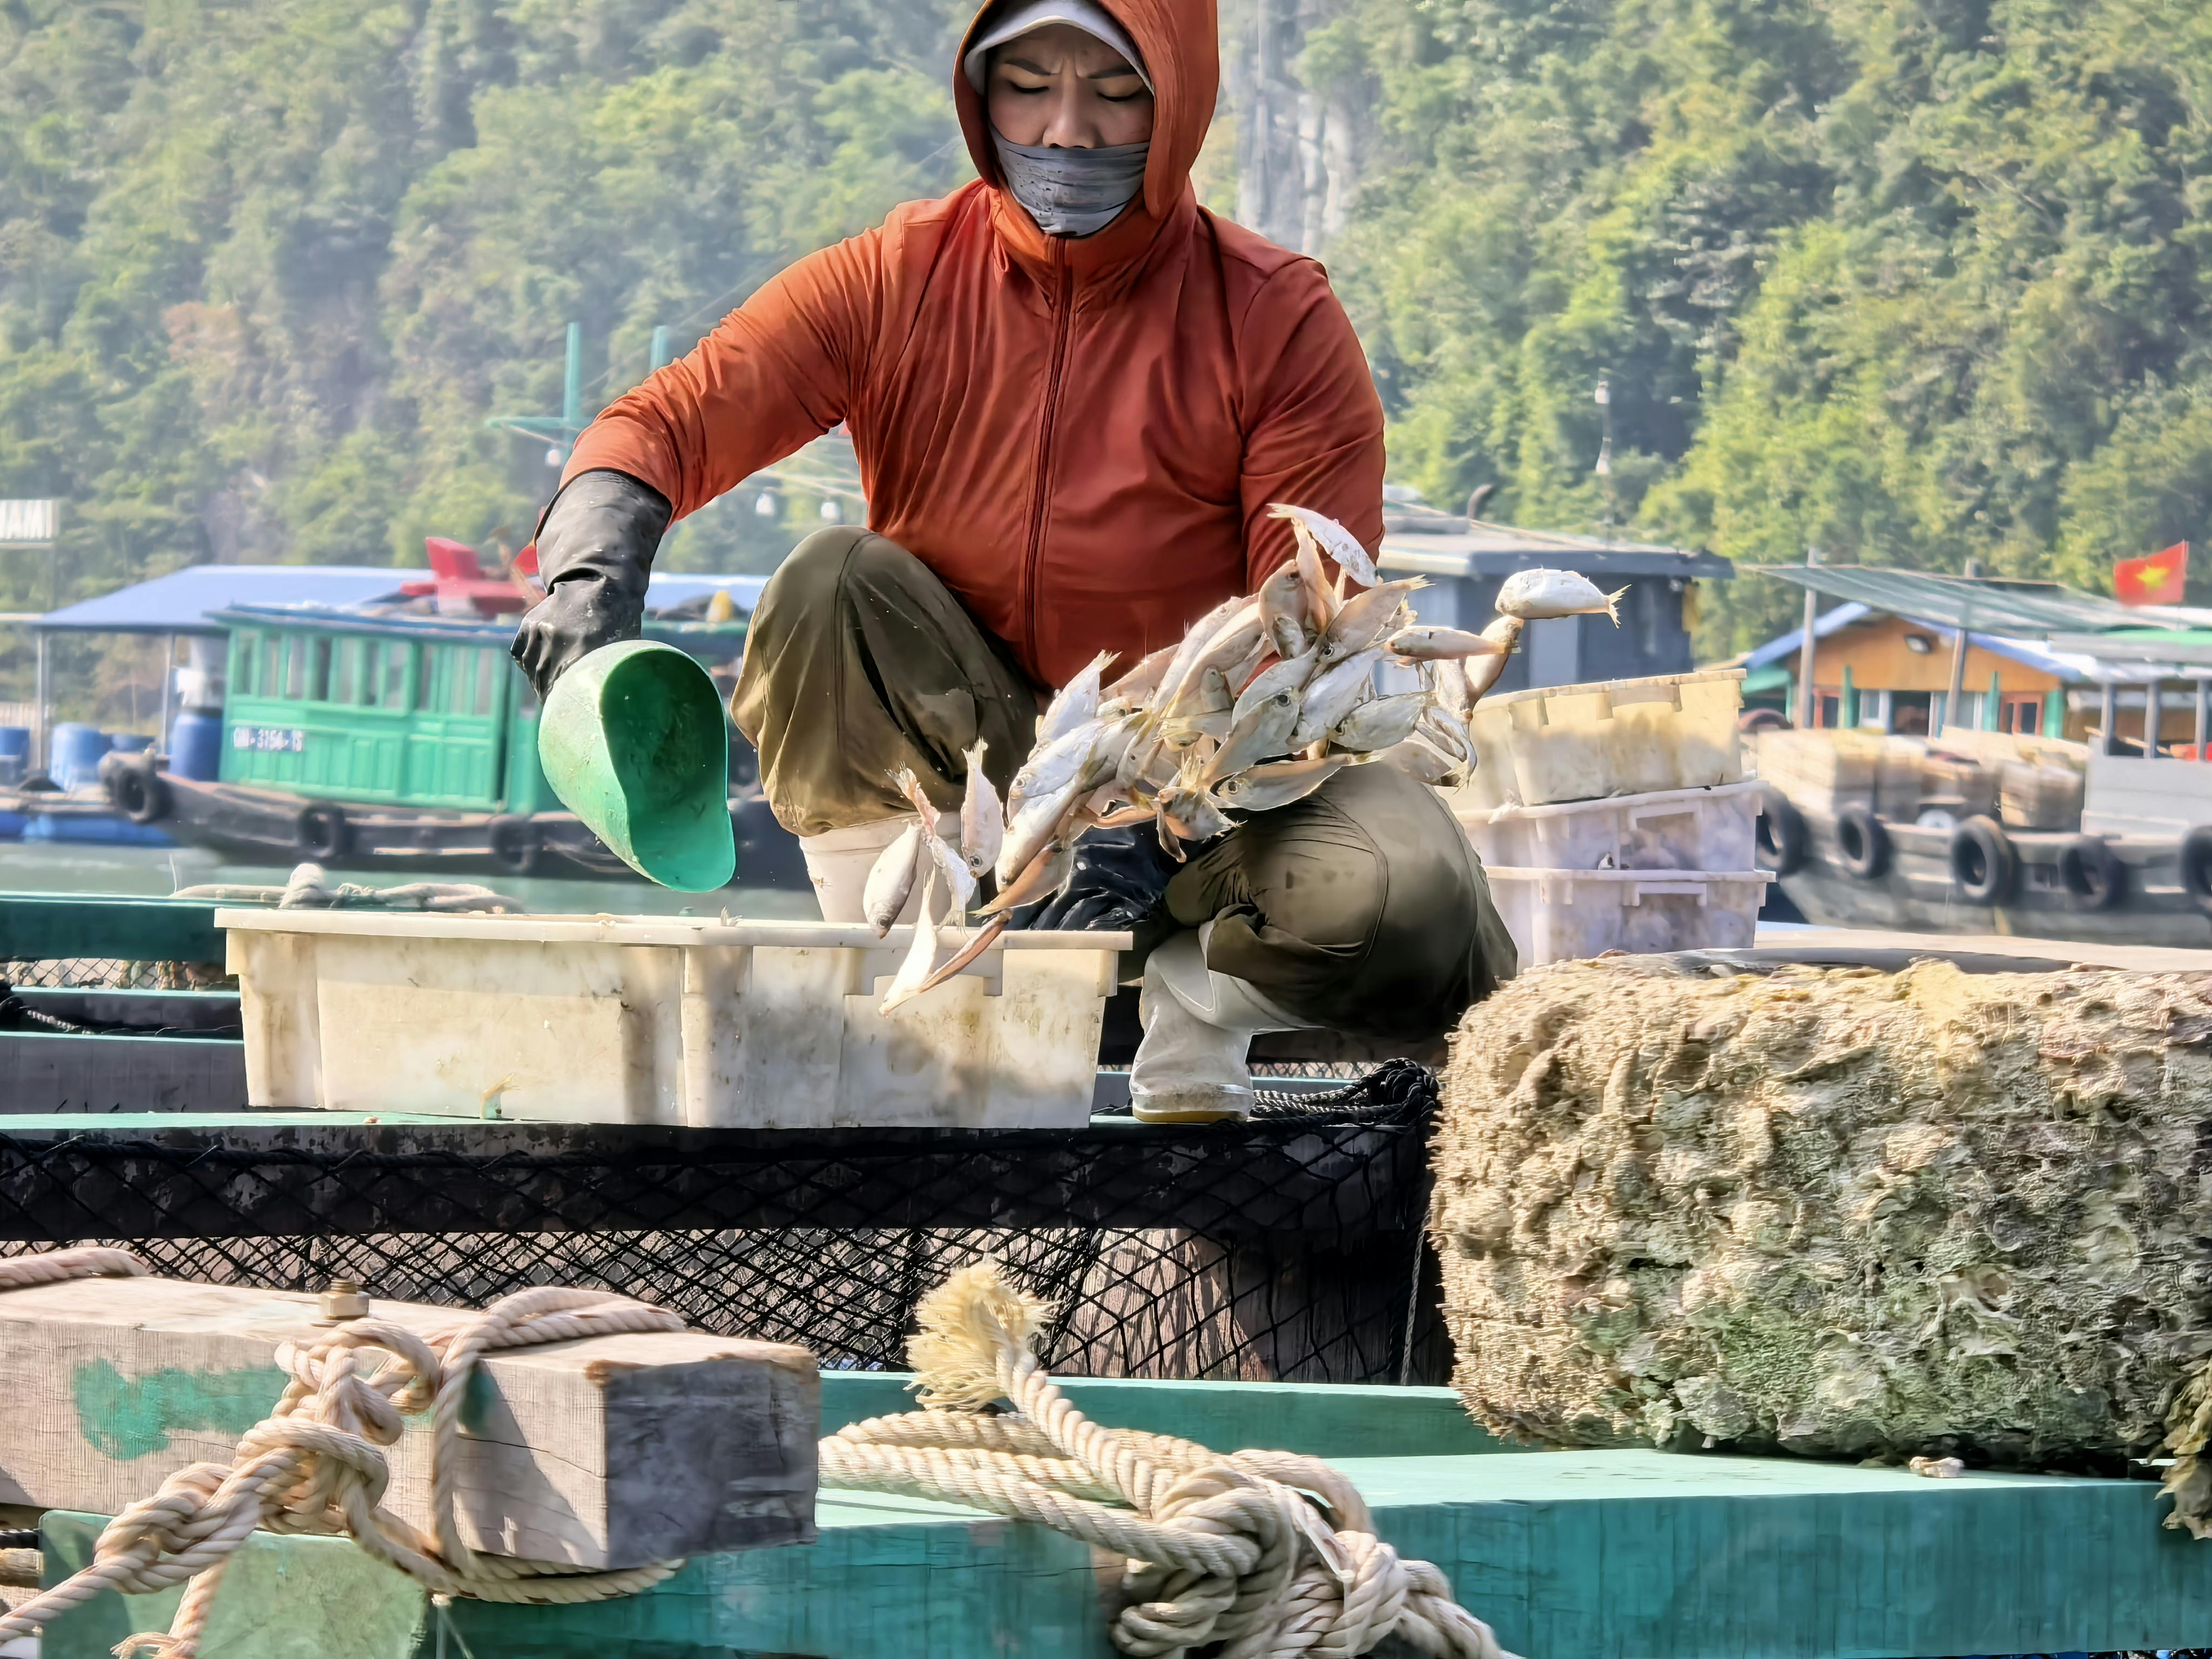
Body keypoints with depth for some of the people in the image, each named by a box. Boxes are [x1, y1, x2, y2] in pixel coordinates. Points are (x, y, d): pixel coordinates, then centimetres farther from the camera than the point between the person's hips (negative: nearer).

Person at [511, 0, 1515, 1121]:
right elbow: (666, 423, -14)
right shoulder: (893, 283, -4)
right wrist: (593, 576, -38)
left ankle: (1191, 997, -3)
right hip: (954, 769, 1)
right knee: (830, 584, -28)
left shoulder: (1275, 316, -8)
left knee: (1410, 904, -33)